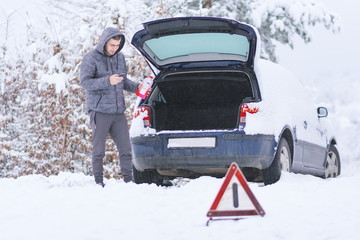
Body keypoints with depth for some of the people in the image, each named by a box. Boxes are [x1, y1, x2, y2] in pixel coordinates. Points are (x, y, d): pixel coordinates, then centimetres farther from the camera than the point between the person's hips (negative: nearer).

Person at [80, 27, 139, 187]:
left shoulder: (120, 57, 13)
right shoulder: (91, 58, -5)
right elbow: (85, 82, -16)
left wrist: (136, 87, 5)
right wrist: (107, 81, -28)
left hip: (118, 112, 5)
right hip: (100, 111, -5)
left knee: (125, 149, 4)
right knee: (98, 150, 0)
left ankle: (128, 180, 10)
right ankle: (99, 182, 7)